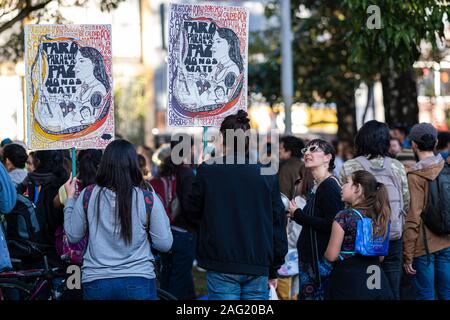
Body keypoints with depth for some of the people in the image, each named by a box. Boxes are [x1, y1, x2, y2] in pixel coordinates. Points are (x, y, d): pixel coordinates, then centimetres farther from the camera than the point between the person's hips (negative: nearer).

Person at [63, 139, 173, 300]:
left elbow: (73, 236, 7)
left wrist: (70, 198, 17)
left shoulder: (87, 196, -4)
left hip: (95, 283, 2)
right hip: (138, 282, -2)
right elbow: (164, 244, -6)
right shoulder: (148, 199, -9)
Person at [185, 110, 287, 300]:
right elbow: (278, 222, 4)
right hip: (258, 268, 2)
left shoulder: (207, 171, -5)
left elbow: (193, 211, 8)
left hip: (221, 266, -2)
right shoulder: (267, 175, 0)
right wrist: (273, 269, 14)